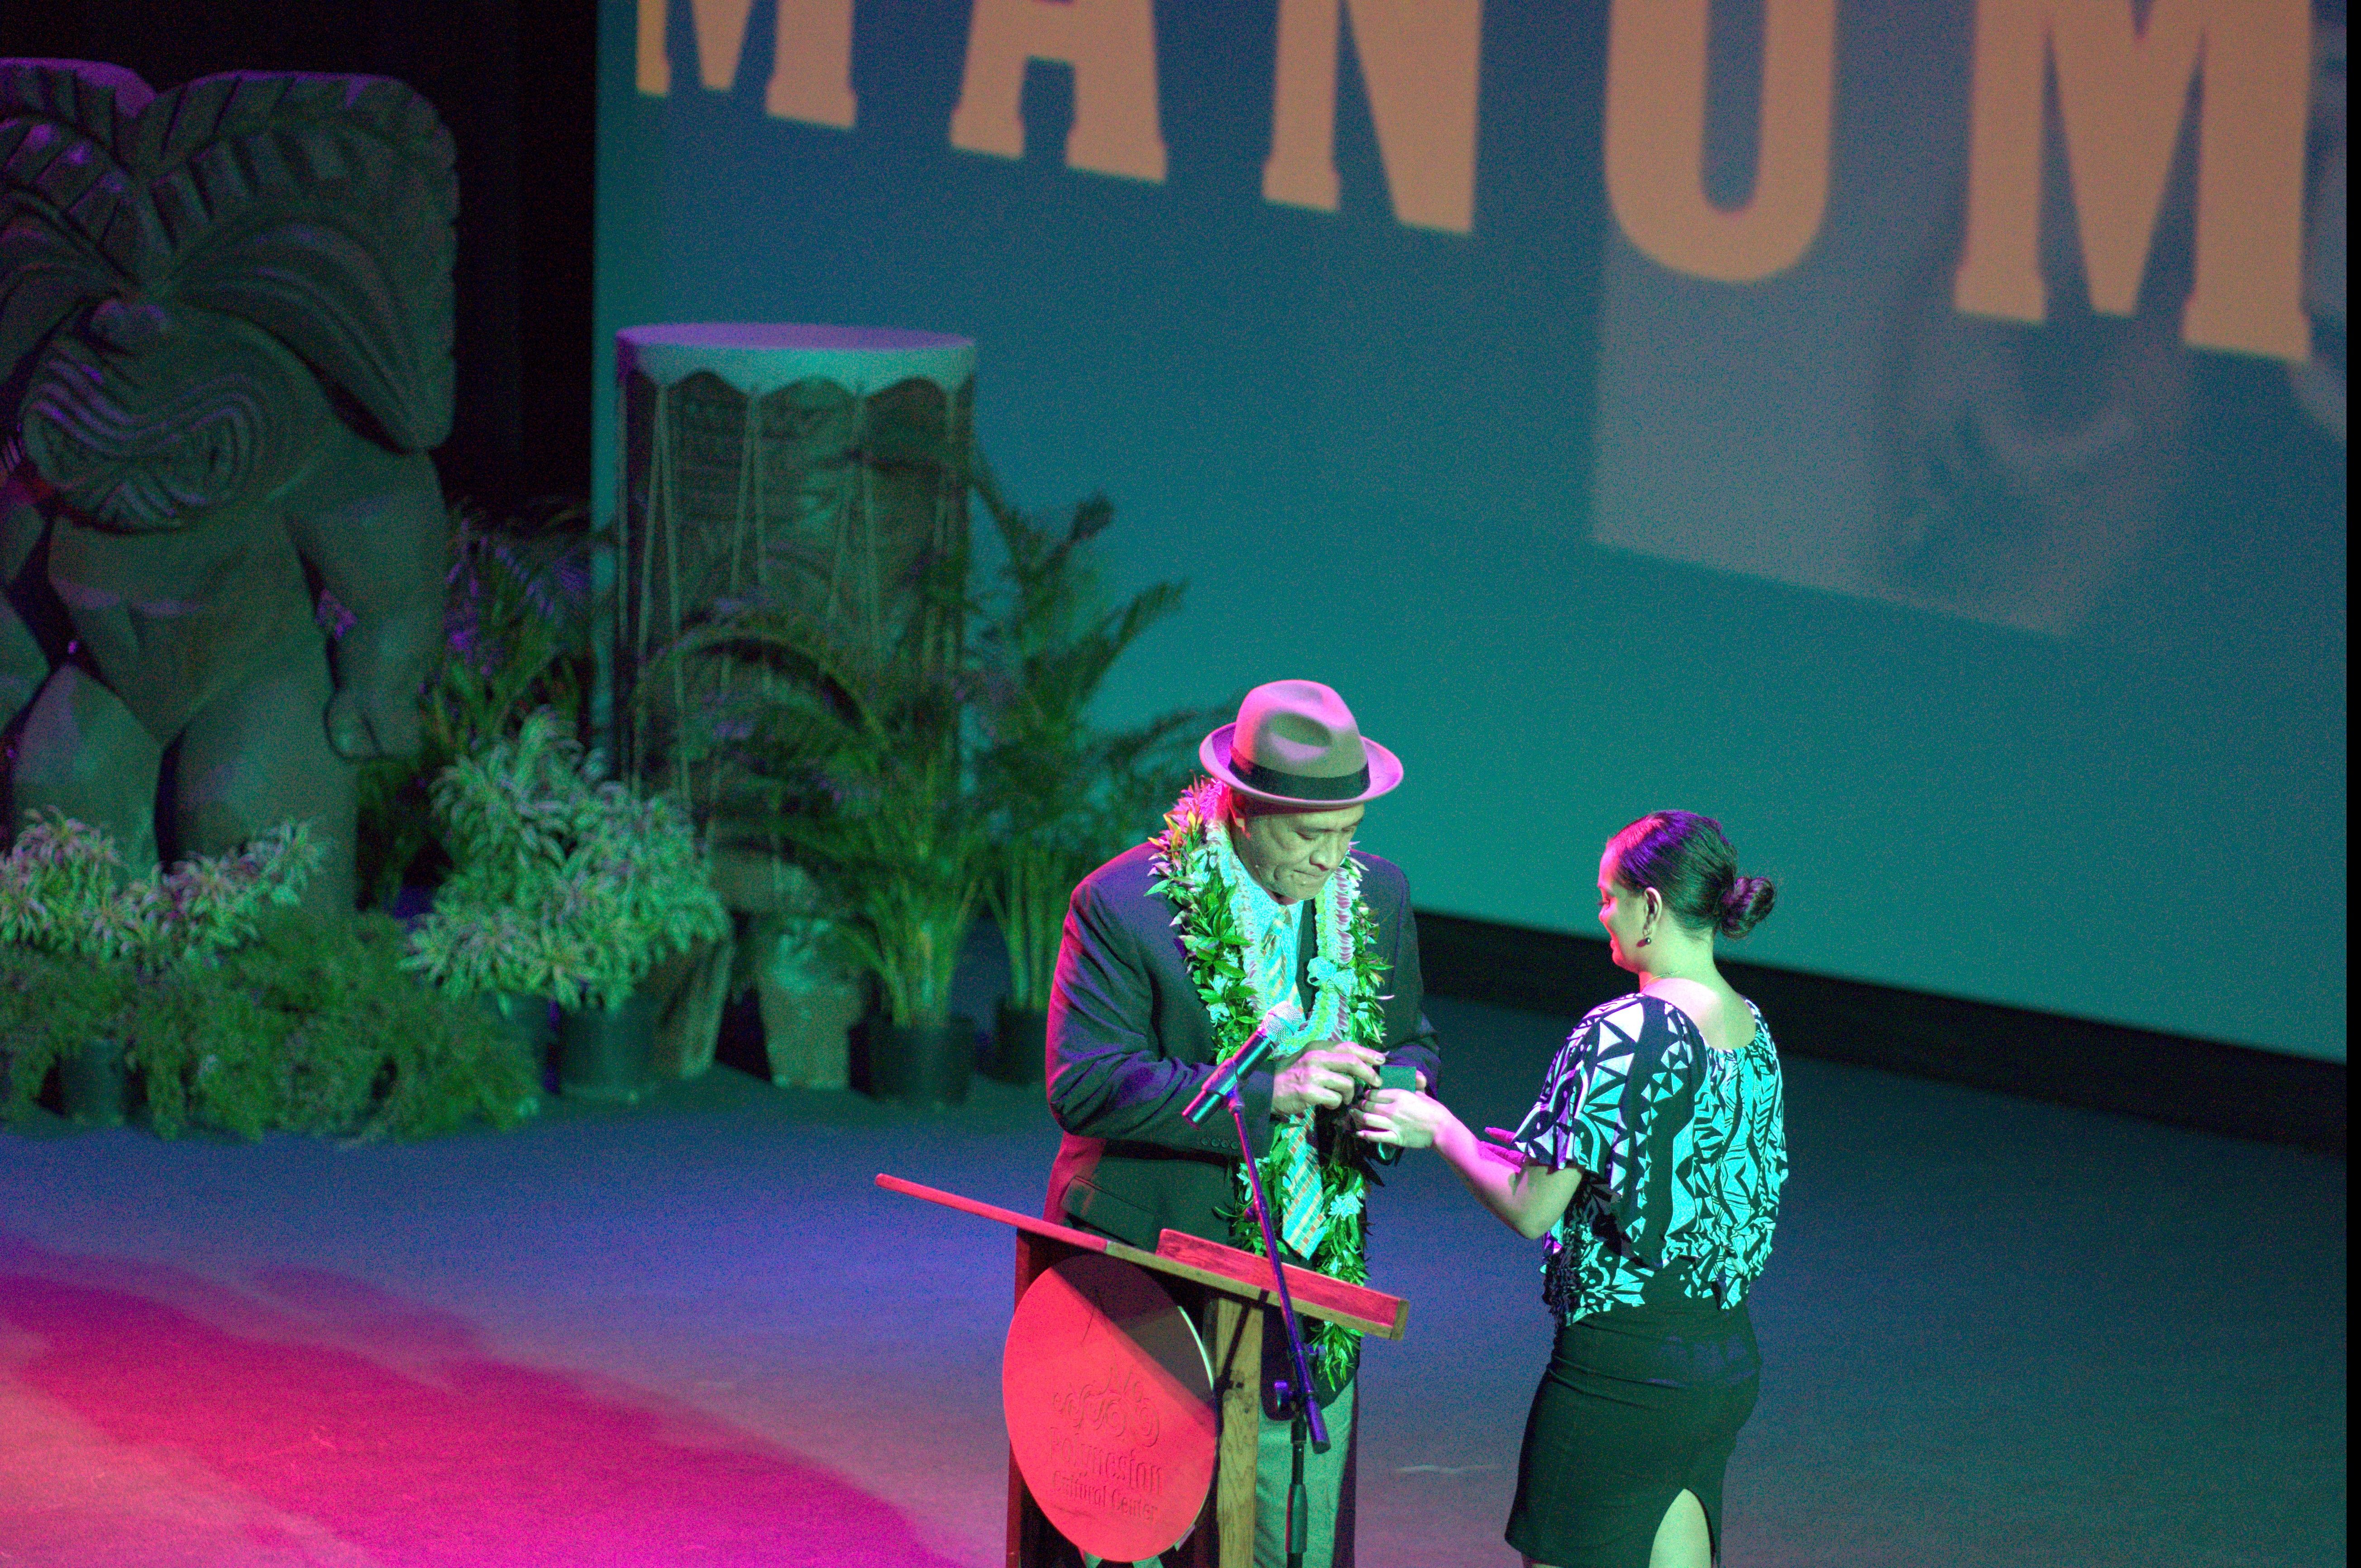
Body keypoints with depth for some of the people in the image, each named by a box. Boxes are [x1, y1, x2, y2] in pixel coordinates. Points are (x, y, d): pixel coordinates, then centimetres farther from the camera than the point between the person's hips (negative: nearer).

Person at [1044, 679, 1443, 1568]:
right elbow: (1082, 1086, -20)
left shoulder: (1374, 896, 3)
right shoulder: (1123, 904, -13)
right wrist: (1267, 1093, -27)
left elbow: (1410, 1043, 17)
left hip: (1310, 1290, 4)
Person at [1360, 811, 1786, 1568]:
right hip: (1728, 1363, 8)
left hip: (1622, 1364, -8)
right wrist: (1560, 1152, 22)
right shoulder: (1752, 1034, 6)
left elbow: (1532, 1209, -16)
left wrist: (1441, 1130, -2)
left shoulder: (1619, 1035, -19)